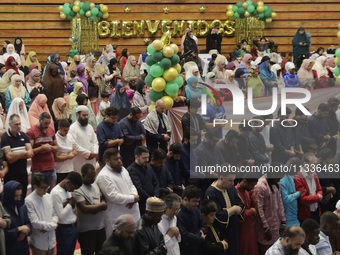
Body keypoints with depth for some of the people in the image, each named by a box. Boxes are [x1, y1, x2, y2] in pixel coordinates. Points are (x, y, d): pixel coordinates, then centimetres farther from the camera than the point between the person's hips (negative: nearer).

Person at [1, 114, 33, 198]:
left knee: (22, 198, 9)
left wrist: (16, 156, -12)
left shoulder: (23, 135, 9)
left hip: (23, 173, 5)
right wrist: (24, 152, -8)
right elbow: (9, 156, -17)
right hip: (11, 175, -5)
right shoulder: (4, 138, -8)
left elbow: (30, 153, 1)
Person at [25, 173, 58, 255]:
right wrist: (52, 225, -13)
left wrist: (47, 227, -10)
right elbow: (35, 223, -20)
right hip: (38, 243, -6)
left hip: (51, 240, 6)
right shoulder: (29, 201, -17)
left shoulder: (49, 197, 3)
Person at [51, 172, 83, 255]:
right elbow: (61, 215, -20)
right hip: (64, 229, -8)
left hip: (74, 226, 8)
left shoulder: (67, 190, 6)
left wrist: (72, 204, -4)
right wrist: (70, 204, -14)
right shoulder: (55, 193, -20)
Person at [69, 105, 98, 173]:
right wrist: (88, 154, -12)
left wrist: (95, 153, -3)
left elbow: (95, 142, 18)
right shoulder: (73, 128, -6)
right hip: (79, 162, -6)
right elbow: (75, 145, -15)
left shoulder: (90, 127, 17)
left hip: (91, 161, 6)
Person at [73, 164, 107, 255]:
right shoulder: (78, 190, -16)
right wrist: (101, 205, -11)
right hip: (86, 229, -7)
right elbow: (84, 209, -23)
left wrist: (95, 207, -11)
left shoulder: (95, 185, 8)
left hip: (100, 226, 7)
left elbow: (103, 200, 12)